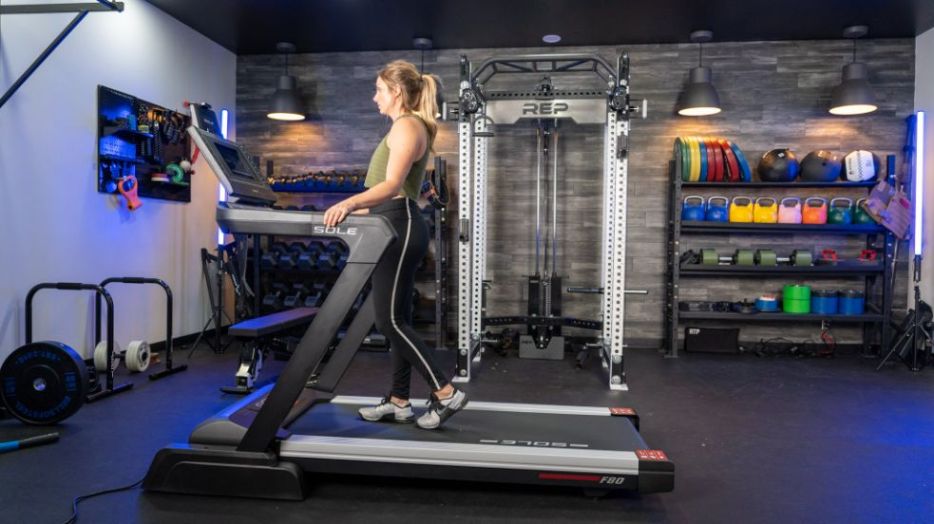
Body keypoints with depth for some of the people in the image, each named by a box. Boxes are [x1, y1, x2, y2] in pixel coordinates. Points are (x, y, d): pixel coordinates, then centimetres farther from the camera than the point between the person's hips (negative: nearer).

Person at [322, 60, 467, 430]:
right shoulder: (407, 127, 21)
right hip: (397, 226, 10)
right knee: (395, 319, 10)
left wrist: (349, 203, -40)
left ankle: (446, 394, -3)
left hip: (400, 227, -10)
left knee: (389, 321, -9)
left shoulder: (406, 126, -10)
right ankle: (399, 401, 17)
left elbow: (392, 185, -26)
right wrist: (350, 210, 27)